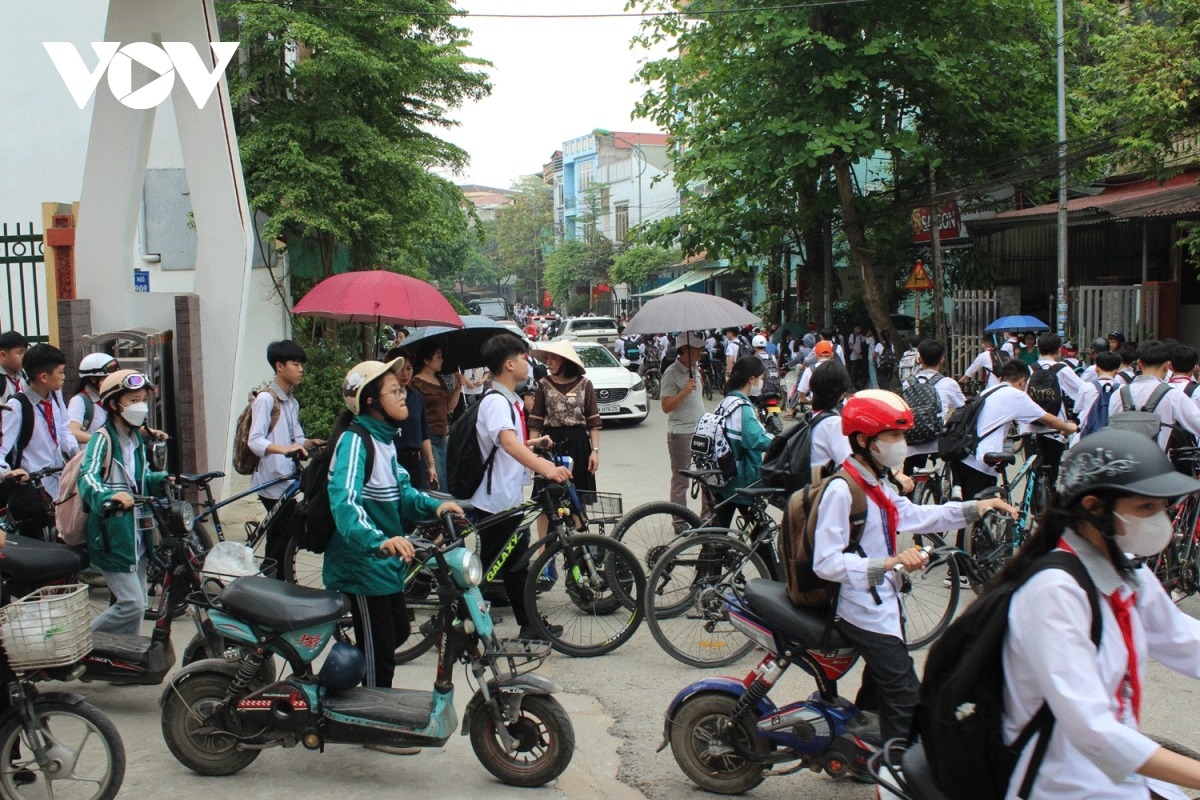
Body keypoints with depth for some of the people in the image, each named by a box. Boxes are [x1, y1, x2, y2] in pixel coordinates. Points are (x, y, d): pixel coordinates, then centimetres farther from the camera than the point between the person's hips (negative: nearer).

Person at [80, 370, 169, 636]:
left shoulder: (137, 439, 12)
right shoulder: (103, 439, -14)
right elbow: (88, 477, -30)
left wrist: (162, 480, 4)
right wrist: (110, 495, -50)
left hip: (136, 537, 8)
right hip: (112, 538, -8)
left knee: (138, 604, 13)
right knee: (131, 603, -11)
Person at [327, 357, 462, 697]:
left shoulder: (384, 437, 9)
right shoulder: (355, 440, -22)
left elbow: (400, 491, 10)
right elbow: (345, 502, -36)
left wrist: (434, 506, -10)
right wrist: (379, 541, -51)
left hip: (385, 563, 10)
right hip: (362, 564, -10)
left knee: (398, 632, 23)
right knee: (378, 655, 1)